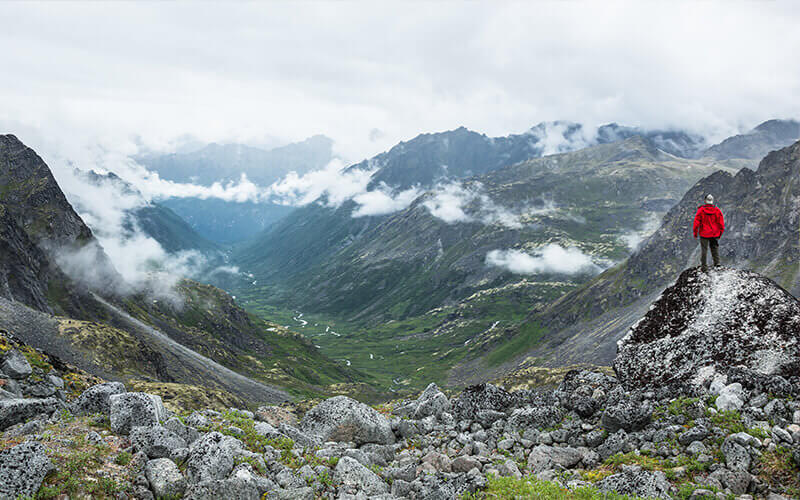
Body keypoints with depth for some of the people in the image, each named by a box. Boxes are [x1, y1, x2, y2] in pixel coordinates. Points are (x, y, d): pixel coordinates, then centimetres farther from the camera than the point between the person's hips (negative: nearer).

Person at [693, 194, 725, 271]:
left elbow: (696, 222, -7)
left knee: (704, 249, 4)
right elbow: (721, 224, 1)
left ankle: (704, 267, 7)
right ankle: (717, 262, 6)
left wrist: (695, 233, 3)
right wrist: (720, 233, 14)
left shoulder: (701, 210, -10)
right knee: (715, 248, 16)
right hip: (715, 234, 2)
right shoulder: (717, 210, -4)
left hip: (704, 234, -2)